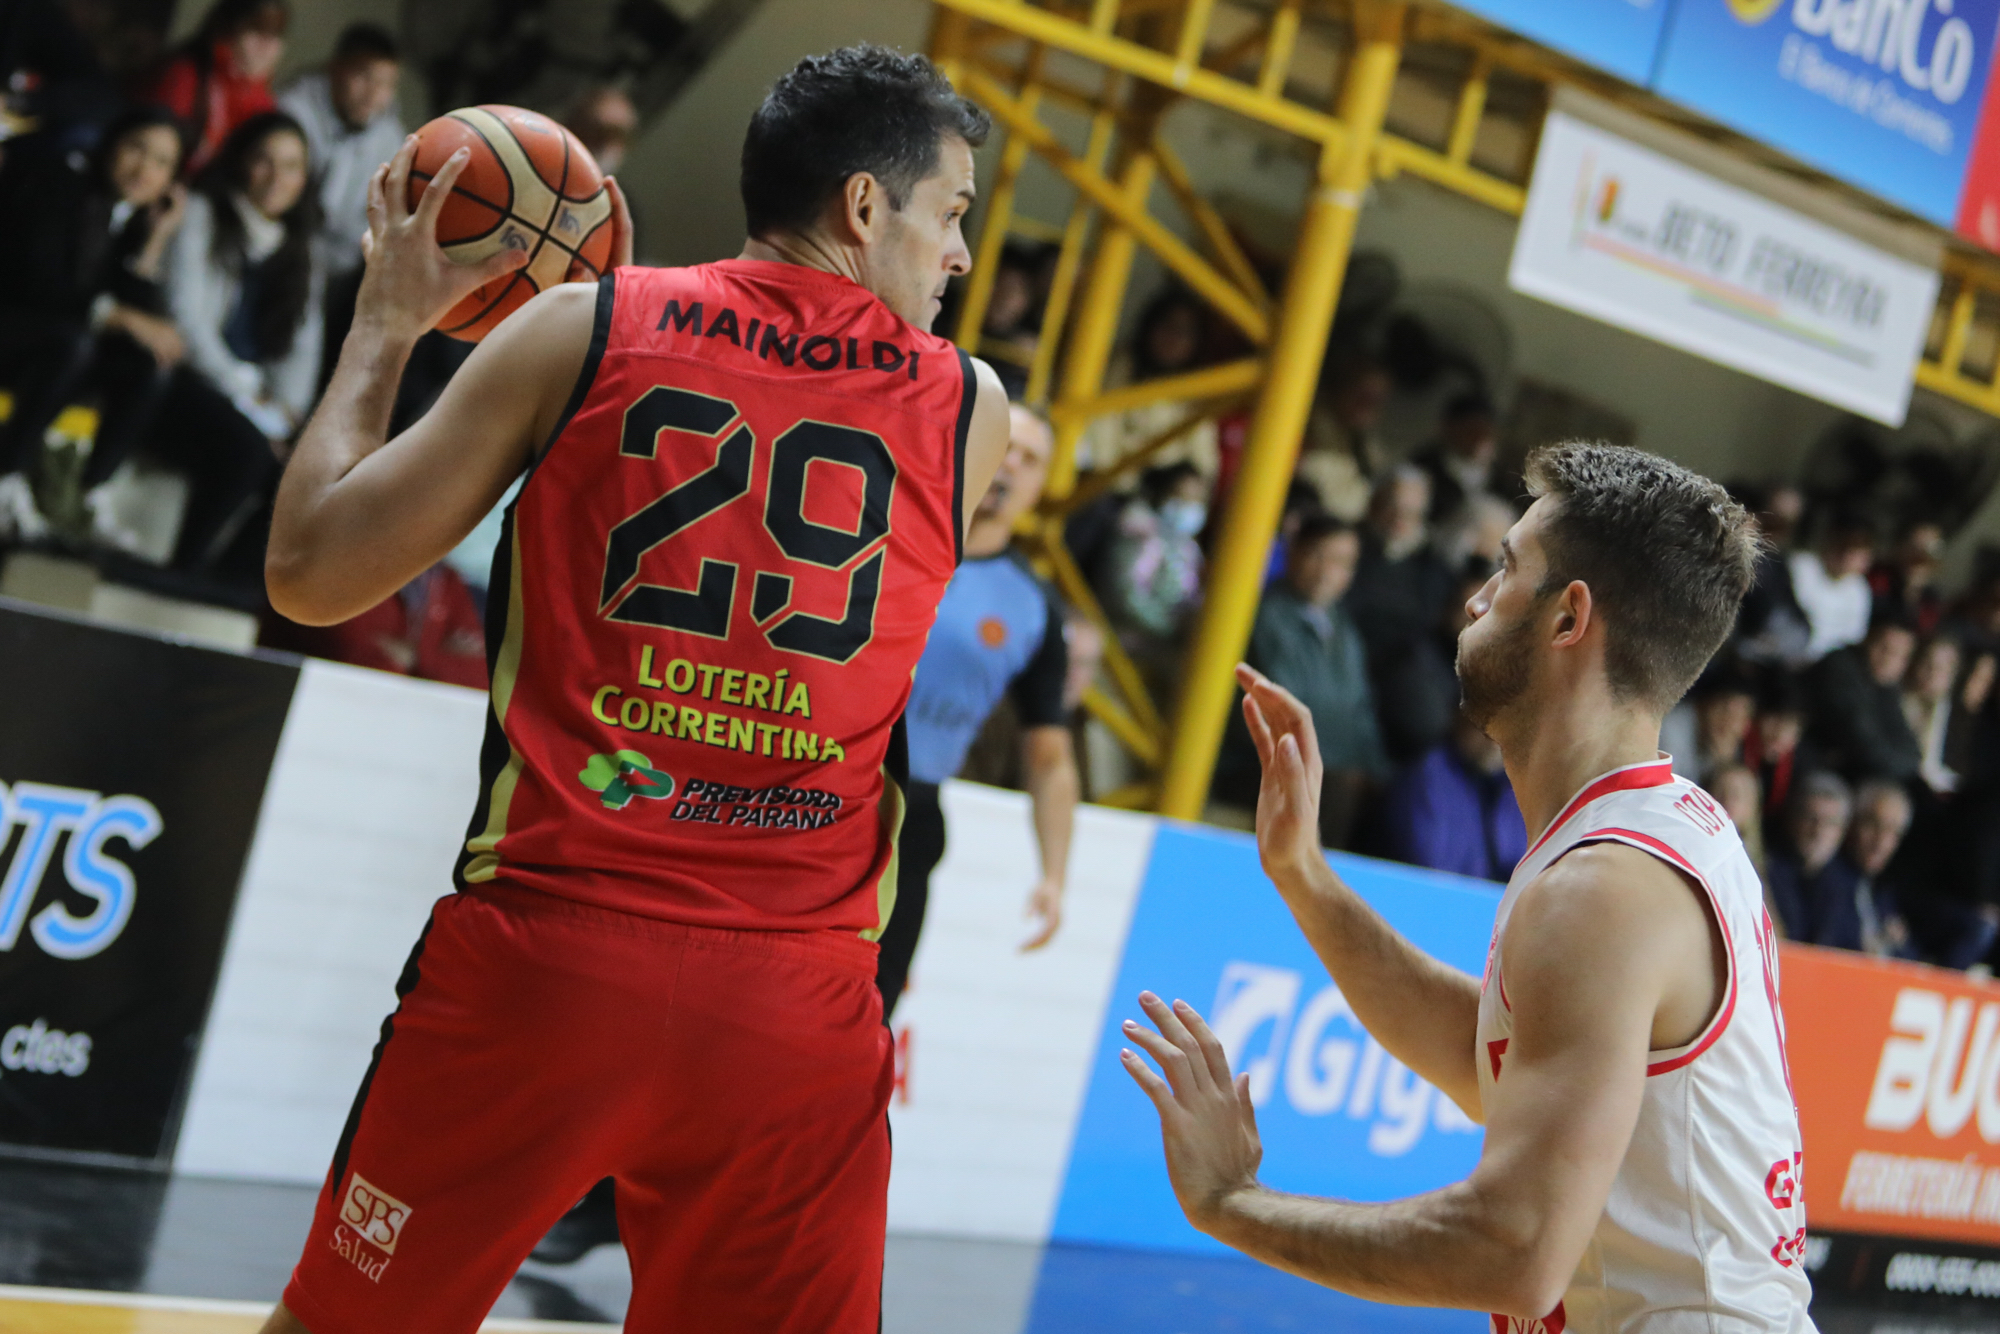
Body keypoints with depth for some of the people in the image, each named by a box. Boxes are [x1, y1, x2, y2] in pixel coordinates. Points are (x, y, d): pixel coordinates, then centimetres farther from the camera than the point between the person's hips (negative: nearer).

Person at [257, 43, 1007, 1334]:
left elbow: (311, 573, 2)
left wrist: (390, 321, 17)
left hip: (543, 951, 0)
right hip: (801, 1003, 0)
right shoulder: (971, 408, 6)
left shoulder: (582, 328, 2)